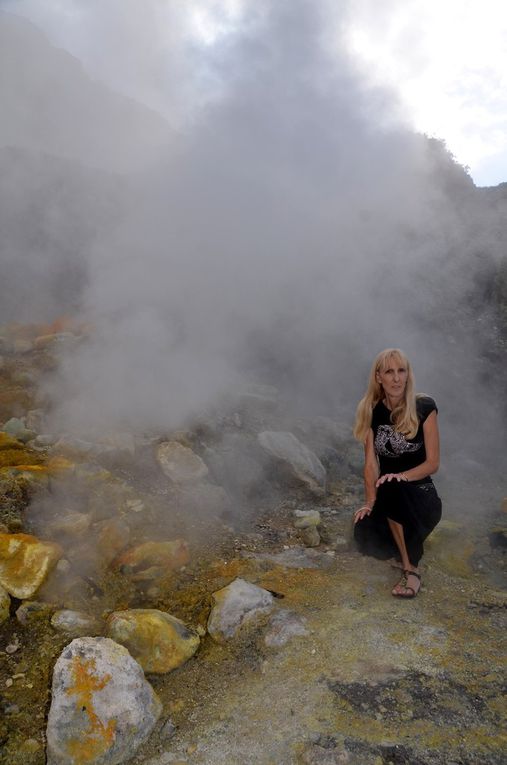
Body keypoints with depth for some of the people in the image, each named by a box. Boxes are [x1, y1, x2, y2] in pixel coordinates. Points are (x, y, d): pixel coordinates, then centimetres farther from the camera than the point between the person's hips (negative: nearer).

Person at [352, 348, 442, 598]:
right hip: (389, 498, 4)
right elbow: (371, 462, -4)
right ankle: (409, 546, 12)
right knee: (364, 536, -25)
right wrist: (370, 502, -16)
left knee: (392, 489, -37)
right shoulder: (371, 411, 0)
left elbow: (432, 463, -11)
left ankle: (412, 569, -22)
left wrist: (401, 476, -28)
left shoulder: (424, 407, -11)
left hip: (421, 496, -4)